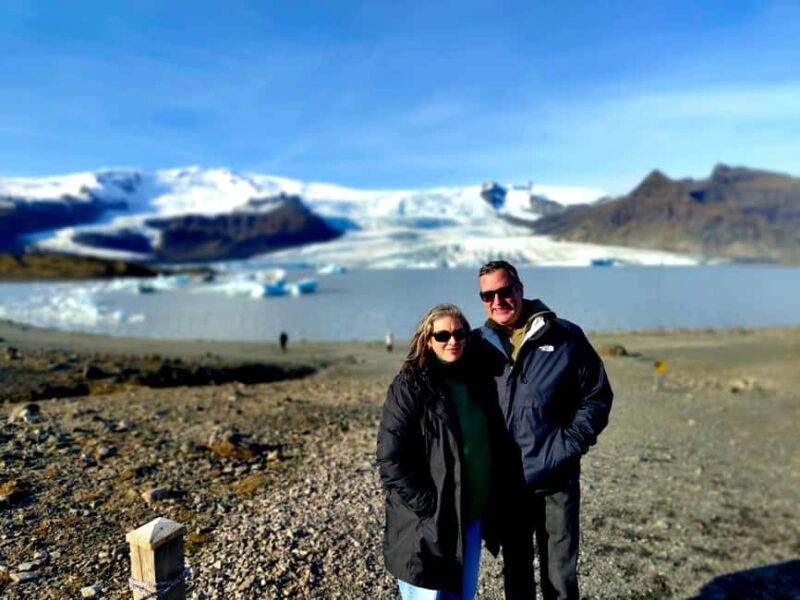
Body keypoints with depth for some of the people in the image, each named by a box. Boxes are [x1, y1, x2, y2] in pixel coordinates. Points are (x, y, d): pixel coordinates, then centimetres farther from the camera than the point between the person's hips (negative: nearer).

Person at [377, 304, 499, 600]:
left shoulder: (474, 383, 6)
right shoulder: (409, 388, -13)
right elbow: (391, 461, -16)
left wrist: (489, 508, 8)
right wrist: (429, 508, -18)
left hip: (471, 520, 6)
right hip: (428, 526, -6)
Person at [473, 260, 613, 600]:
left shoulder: (565, 338, -7)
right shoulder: (479, 344, 0)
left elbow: (597, 398, -2)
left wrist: (568, 446, -11)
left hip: (556, 481, -2)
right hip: (505, 482, 2)